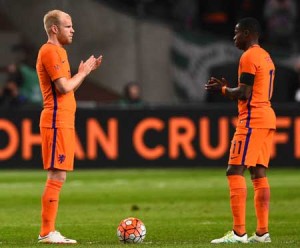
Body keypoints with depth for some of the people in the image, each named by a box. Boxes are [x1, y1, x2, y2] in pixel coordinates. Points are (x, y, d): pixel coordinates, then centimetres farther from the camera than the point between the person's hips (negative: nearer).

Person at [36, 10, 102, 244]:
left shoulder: (58, 51, 20)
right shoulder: (49, 51, -11)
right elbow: (64, 87, -18)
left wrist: (86, 71, 13)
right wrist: (83, 72, -4)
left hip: (64, 122, 10)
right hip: (57, 122, -10)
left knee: (58, 177, 9)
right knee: (57, 176, -11)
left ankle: (49, 231, 11)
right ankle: (47, 232, -10)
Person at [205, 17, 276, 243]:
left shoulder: (249, 57, -11)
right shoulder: (266, 57, 19)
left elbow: (244, 94, -18)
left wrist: (223, 89, -1)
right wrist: (226, 88, 17)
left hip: (252, 121, -10)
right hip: (267, 119, 10)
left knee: (235, 171, -11)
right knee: (259, 173, 9)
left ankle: (239, 232, -17)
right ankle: (262, 232, 6)